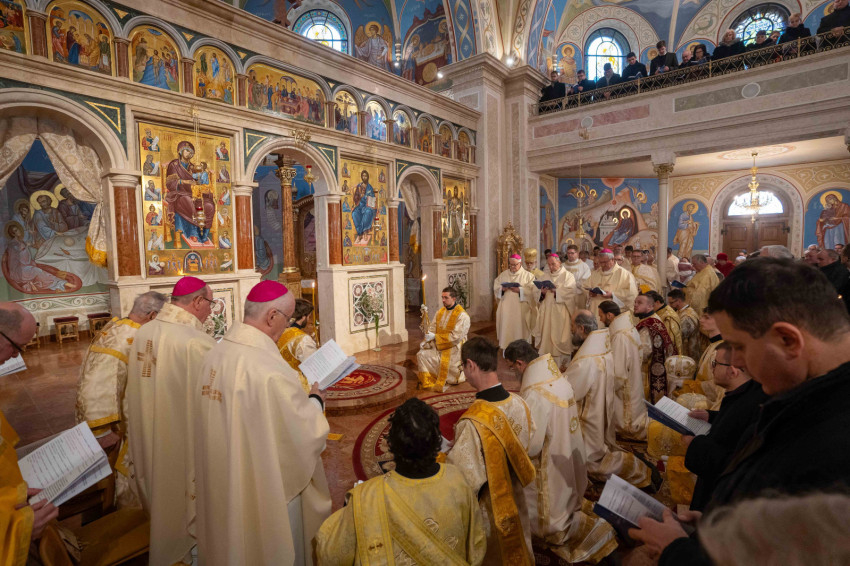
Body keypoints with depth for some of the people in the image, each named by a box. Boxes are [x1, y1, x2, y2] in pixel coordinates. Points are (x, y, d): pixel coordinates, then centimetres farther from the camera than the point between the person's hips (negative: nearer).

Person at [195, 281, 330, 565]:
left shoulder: (213, 356, -7)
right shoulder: (270, 370, -32)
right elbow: (305, 435, -23)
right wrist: (315, 401, -5)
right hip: (265, 490, -7)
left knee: (231, 539, 29)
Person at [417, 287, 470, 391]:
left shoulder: (462, 315, -15)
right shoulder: (440, 312, 7)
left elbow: (456, 336, -22)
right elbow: (432, 329, 7)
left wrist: (435, 336, -21)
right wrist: (426, 341, -13)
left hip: (453, 348, -6)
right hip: (438, 346, 6)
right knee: (421, 354, -16)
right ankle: (427, 382, 0)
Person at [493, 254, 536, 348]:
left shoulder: (527, 275, 2)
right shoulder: (503, 274, 12)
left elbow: (531, 290, -6)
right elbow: (495, 287, 10)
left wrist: (520, 290, -19)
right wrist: (502, 288, -10)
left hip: (521, 308, -3)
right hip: (506, 307, 3)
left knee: (519, 328, 0)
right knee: (506, 328, 4)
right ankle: (506, 348, 14)